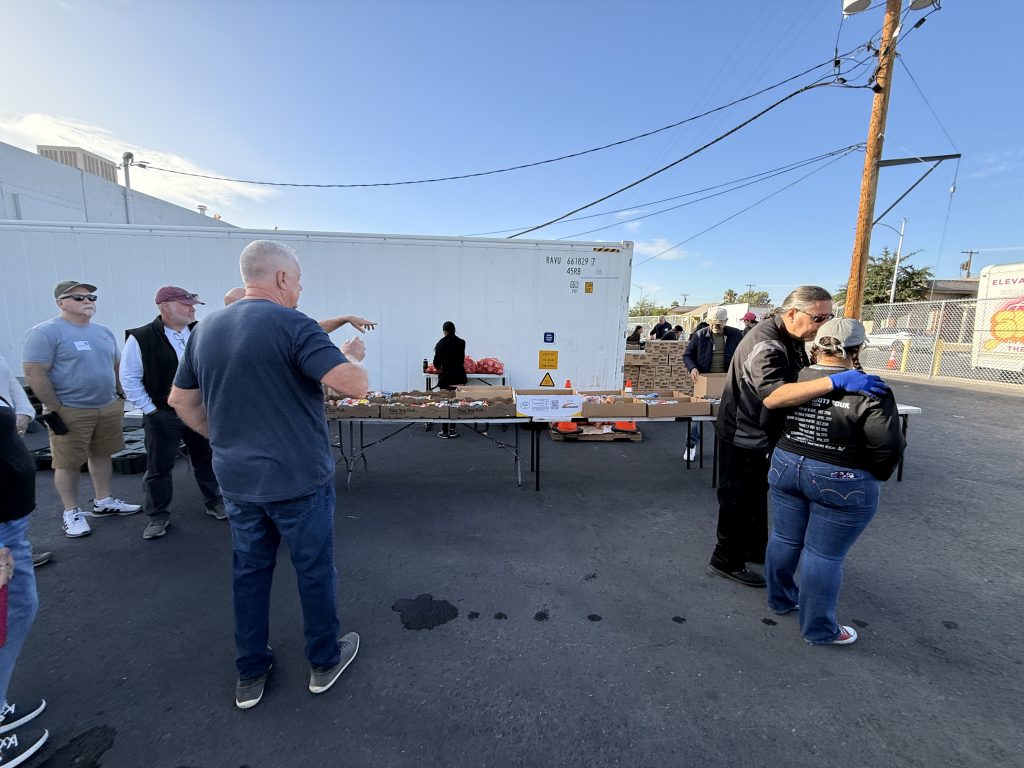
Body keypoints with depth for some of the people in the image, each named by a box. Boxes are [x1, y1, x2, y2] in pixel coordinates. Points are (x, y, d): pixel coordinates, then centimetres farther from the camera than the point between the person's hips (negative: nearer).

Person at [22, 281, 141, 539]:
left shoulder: (103, 331, 10)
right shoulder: (46, 332, -10)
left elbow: (116, 366, 18)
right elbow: (34, 375, -14)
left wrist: (119, 397, 13)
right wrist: (55, 411, -15)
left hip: (109, 408, 6)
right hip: (70, 412, -6)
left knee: (102, 455, 14)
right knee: (68, 464, 5)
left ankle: (103, 502, 27)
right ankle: (72, 513, 18)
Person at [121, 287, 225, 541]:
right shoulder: (141, 338, -10)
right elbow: (129, 379, -5)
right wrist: (149, 409, -7)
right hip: (162, 415, -3)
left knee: (206, 459, 14)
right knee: (159, 467, 8)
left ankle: (214, 502, 30)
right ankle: (158, 516, 24)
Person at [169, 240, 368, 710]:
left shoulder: (206, 329, 6)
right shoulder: (292, 325, -18)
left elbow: (181, 401, 14)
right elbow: (355, 386, -27)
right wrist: (350, 356, -6)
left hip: (236, 479, 7)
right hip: (298, 478, -6)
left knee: (249, 571, 20)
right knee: (315, 570, 12)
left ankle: (250, 674, 35)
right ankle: (325, 660, 31)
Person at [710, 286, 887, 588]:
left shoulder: (787, 337, 6)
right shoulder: (766, 343, -28)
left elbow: (787, 382, 18)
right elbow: (772, 396, -44)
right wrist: (834, 381, -49)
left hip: (759, 434, 10)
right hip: (742, 436, -10)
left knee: (756, 494, 23)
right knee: (738, 498, 3)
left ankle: (755, 549, 40)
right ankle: (726, 560, 19)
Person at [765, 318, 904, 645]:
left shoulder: (792, 380, -2)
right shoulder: (868, 391, -15)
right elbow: (889, 445, -14)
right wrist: (875, 477, 3)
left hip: (785, 468, 5)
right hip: (841, 483, -4)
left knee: (784, 538, 19)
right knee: (824, 555, 7)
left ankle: (781, 598, 38)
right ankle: (818, 629, 23)